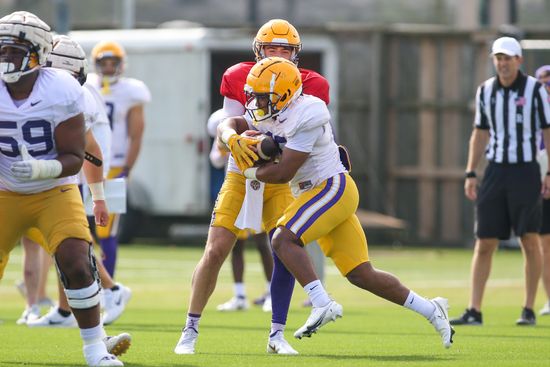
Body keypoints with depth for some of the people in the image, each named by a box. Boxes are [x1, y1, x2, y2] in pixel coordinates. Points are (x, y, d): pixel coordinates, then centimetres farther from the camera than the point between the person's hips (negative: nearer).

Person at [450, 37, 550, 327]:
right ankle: (474, 312, 0)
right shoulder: (485, 91, 8)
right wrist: (470, 174, 10)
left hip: (525, 171, -4)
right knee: (484, 243, 0)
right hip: (496, 170, 4)